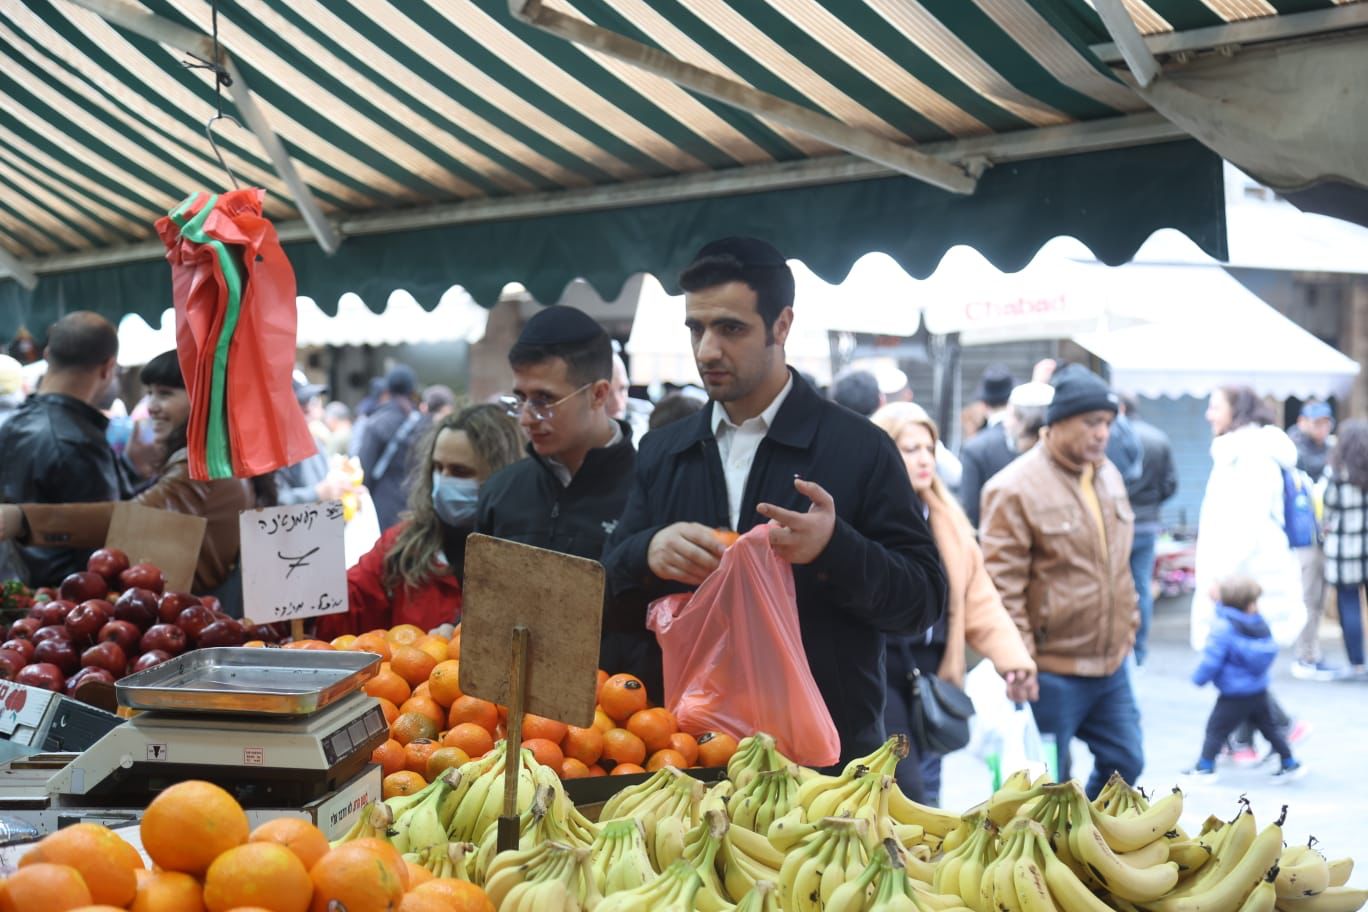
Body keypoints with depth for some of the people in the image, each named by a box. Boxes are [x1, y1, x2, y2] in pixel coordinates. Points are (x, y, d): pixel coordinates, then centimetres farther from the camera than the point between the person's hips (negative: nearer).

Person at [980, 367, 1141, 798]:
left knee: (1124, 763, 14)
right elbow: (1002, 585, -17)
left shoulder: (1108, 476, 11)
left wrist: (1129, 626, 19)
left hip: (1111, 664, 8)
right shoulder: (1015, 488, -15)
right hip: (1052, 670, -8)